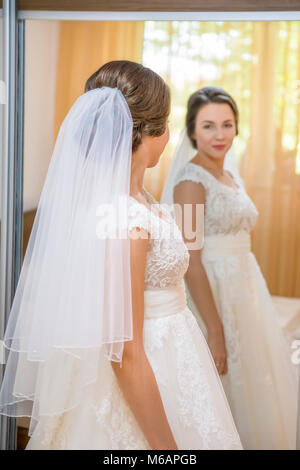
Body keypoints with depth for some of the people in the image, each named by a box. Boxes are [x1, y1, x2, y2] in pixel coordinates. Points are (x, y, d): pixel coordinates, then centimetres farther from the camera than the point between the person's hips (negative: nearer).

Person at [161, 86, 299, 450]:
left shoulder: (231, 175, 11)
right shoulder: (191, 178, -14)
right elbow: (191, 261, -19)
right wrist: (215, 330, -21)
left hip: (245, 288, 9)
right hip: (212, 294, -9)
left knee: (253, 386, 17)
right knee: (223, 392, 3)